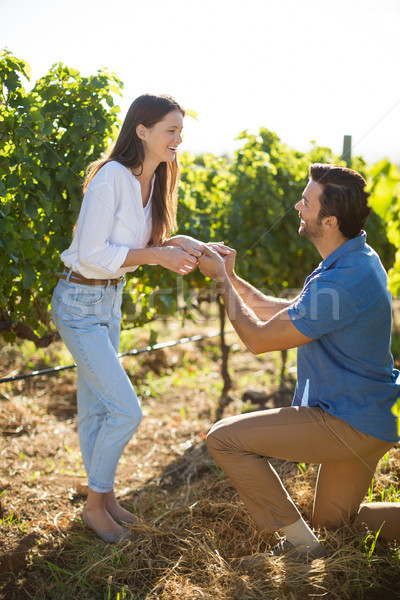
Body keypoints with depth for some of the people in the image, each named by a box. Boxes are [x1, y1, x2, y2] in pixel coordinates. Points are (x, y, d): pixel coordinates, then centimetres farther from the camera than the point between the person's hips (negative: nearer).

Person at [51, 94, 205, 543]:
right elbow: (92, 254, -24)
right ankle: (95, 503, 14)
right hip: (80, 303, -8)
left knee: (95, 405, 19)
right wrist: (157, 254, -23)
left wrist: (176, 243, -7)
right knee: (126, 410, -7)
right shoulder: (111, 177, -23)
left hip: (110, 300, 8)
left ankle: (103, 494, 33)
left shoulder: (152, 180, 4)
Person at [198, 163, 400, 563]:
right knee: (333, 522, 25)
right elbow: (285, 312, 14)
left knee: (224, 438, -9)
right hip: (361, 418, 10)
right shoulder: (354, 260, 6)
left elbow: (258, 338, -19)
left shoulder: (343, 282, -28)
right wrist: (231, 277, 6)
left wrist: (221, 280, -7)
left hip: (349, 424, -10)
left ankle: (299, 544, 1)